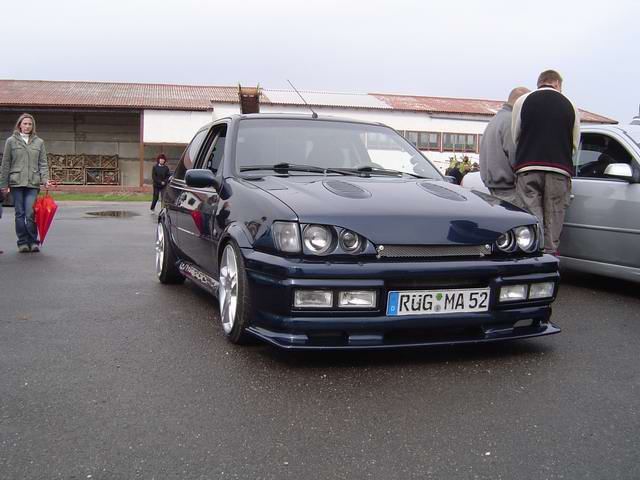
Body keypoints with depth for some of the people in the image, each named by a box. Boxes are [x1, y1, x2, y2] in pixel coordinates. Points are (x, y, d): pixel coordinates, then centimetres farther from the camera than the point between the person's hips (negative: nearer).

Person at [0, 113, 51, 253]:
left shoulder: (39, 142, 9)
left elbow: (43, 163, 9)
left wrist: (45, 179, -6)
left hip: (33, 183, 0)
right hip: (16, 182, 0)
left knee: (30, 214, -8)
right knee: (20, 214, 4)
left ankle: (33, 241, 5)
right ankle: (23, 242, 11)